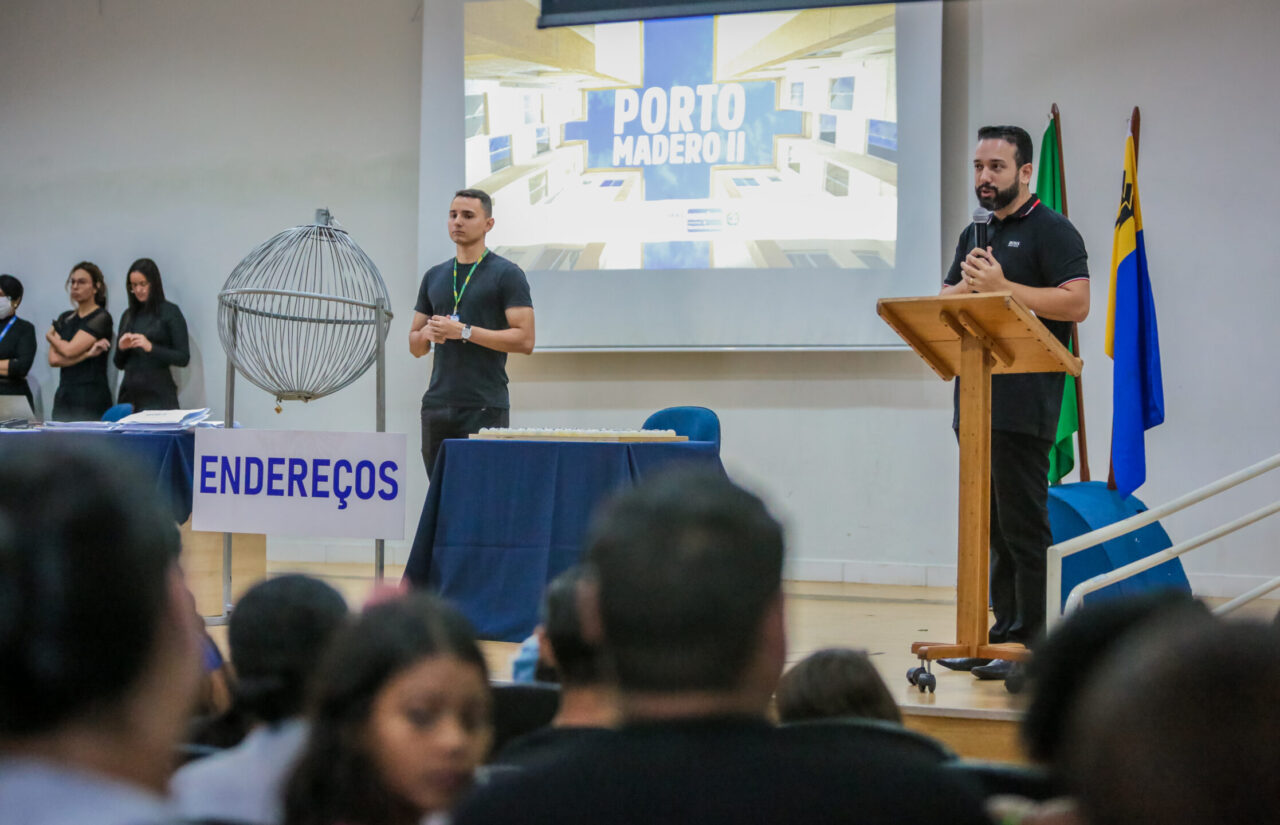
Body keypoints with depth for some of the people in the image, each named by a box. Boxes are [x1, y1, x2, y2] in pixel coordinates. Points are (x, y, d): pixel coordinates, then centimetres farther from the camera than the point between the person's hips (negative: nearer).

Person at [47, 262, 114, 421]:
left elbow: (70, 350, -11)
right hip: (64, 395, 6)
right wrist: (87, 354, -9)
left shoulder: (101, 318, -4)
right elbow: (53, 359, 2)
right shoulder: (65, 318, 14)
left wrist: (50, 336, 8)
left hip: (91, 397, -6)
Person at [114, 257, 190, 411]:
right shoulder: (128, 315, 13)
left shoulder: (170, 312, -1)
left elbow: (183, 358, -7)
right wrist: (121, 348, -4)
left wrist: (150, 347, -18)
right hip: (129, 394, 4)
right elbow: (119, 364, 17)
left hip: (158, 396, -4)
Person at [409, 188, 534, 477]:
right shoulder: (435, 277, 16)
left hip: (485, 409, -6)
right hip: (437, 406, 6)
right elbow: (415, 346, 20)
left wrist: (464, 331, -15)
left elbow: (524, 340, -11)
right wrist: (427, 333, -4)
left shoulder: (506, 274, -2)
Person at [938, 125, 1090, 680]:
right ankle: (1003, 631, 16)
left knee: (1023, 525, -7)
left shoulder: (1052, 232, -3)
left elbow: (1075, 303, -15)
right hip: (975, 399, 8)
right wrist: (967, 285, -2)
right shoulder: (974, 235, 20)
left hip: (1022, 403, -8)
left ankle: (1033, 644, -3)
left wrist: (1002, 286, -17)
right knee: (991, 525, 10)